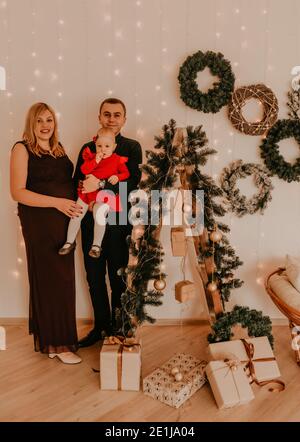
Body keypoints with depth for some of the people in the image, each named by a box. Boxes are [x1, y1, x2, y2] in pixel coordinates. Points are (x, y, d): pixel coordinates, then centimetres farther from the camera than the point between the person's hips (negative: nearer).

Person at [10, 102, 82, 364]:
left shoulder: (58, 148, 15)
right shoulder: (22, 149, -4)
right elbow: (18, 192, -12)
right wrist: (56, 202, -18)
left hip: (63, 221, 6)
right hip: (39, 222, -6)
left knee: (63, 278, 8)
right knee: (49, 279, -2)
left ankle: (56, 338, 23)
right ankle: (56, 343, 11)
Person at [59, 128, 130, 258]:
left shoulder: (117, 159, 1)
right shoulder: (91, 156, 6)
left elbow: (126, 173, 3)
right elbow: (84, 170, -6)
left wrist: (117, 177, -16)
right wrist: (95, 161, -16)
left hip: (105, 194, -4)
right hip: (88, 191, 4)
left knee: (99, 213, -28)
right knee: (76, 214, 7)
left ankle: (96, 245, -9)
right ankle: (70, 242, 27)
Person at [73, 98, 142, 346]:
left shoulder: (132, 147, 1)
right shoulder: (88, 148, 12)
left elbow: (133, 181, -14)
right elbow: (77, 182, 11)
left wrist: (100, 183, -23)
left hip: (119, 222, -3)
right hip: (91, 222, 4)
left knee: (118, 277, 7)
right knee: (94, 276, 11)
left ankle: (117, 327, 25)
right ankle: (101, 325, 28)